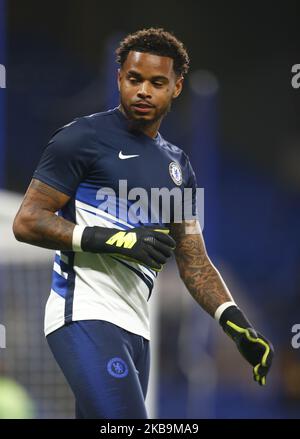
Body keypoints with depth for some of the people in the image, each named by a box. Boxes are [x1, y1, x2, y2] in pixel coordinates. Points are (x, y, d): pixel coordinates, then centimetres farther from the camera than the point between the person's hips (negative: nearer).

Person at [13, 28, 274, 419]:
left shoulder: (176, 164, 19)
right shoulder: (83, 138, -4)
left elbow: (193, 261, 20)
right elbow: (27, 222, -9)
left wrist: (235, 322, 5)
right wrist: (112, 239, -19)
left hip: (134, 327, 8)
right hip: (86, 317, -8)